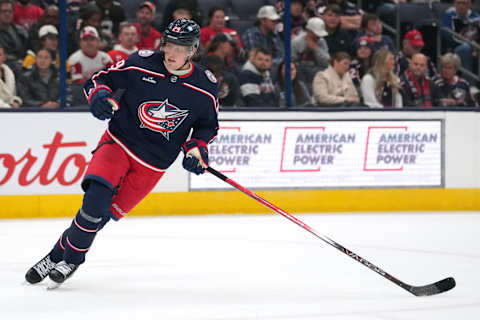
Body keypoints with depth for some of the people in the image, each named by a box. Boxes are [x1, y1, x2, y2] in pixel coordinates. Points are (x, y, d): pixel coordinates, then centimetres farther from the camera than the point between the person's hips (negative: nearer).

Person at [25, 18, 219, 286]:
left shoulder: (205, 87, -6)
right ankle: (54, 257, -6)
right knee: (97, 196, -22)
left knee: (107, 214, -7)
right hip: (119, 142, -1)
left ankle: (71, 258, 14)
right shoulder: (141, 63, -10)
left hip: (154, 162, 1)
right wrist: (99, 96, -19)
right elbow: (101, 79, 2)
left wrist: (197, 148, -5)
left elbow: (208, 125, 11)